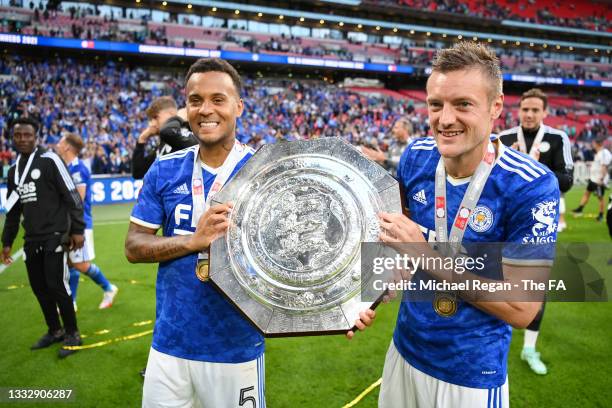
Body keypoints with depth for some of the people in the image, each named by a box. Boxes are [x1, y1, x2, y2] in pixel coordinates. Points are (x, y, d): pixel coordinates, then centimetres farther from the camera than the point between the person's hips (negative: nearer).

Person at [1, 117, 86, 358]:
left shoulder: (49, 161, -8)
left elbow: (71, 197, -10)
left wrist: (77, 229, -13)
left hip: (54, 236, -7)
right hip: (32, 239, 7)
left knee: (56, 286, -7)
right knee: (39, 288, 10)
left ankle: (72, 334, 8)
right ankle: (55, 331, 26)